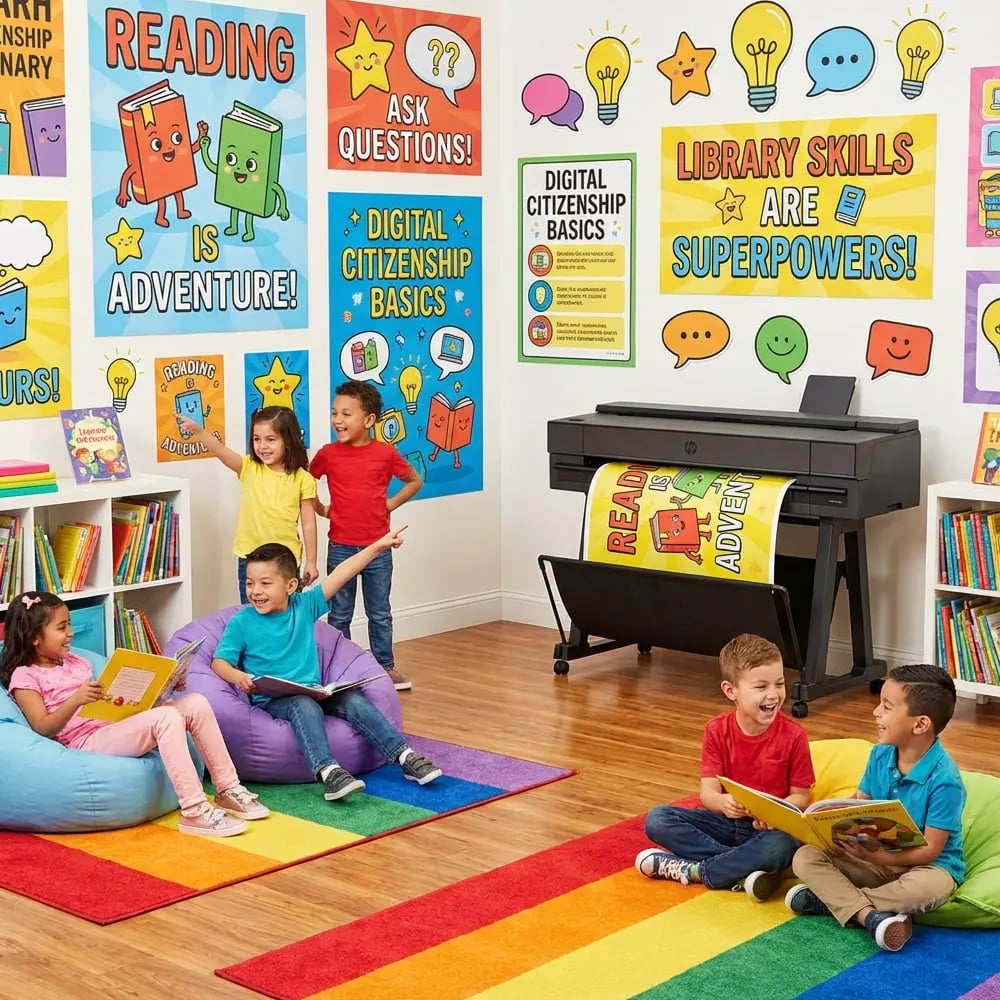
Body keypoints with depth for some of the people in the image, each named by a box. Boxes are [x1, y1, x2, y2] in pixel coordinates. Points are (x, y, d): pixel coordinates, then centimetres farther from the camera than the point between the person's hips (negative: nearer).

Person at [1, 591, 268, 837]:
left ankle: (228, 790, -3)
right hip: (86, 742, -8)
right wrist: (76, 700, -29)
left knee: (196, 703, -7)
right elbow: (43, 729, -12)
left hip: (116, 726, 8)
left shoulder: (76, 663, 23)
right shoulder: (25, 677, -1)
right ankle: (194, 811, -34)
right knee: (167, 718, -31)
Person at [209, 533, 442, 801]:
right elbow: (219, 661, -3)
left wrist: (378, 546, 2)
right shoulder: (241, 623, -1)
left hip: (315, 693, 4)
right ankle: (328, 772, -50)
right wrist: (238, 677, -26)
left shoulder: (304, 606, 7)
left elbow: (340, 575, 4)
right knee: (304, 706, -35)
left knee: (354, 700, -21)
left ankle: (406, 757, -21)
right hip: (272, 700, -4)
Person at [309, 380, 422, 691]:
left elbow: (415, 481, 11)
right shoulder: (327, 454, -3)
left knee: (380, 613, 11)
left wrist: (390, 504, 1)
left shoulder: (386, 453, -4)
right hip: (340, 548, 0)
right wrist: (320, 509, 4)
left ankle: (386, 666, 24)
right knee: (339, 614, 9)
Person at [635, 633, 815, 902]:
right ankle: (743, 871, -27)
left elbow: (801, 795, -5)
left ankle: (690, 870, -25)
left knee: (782, 846, -39)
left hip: (770, 826, -3)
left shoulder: (793, 735, -11)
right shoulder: (717, 731, -5)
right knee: (656, 819, -18)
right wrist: (723, 802, -35)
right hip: (726, 820, 3)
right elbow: (708, 791, -10)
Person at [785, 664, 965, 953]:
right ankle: (869, 915, -33)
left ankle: (829, 898, -25)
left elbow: (929, 850, -23)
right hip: (877, 856, 6)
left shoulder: (944, 780, -23)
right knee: (806, 856, -13)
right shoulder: (881, 754, -3)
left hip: (925, 865, -6)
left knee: (926, 888, -41)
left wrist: (874, 856, -36)